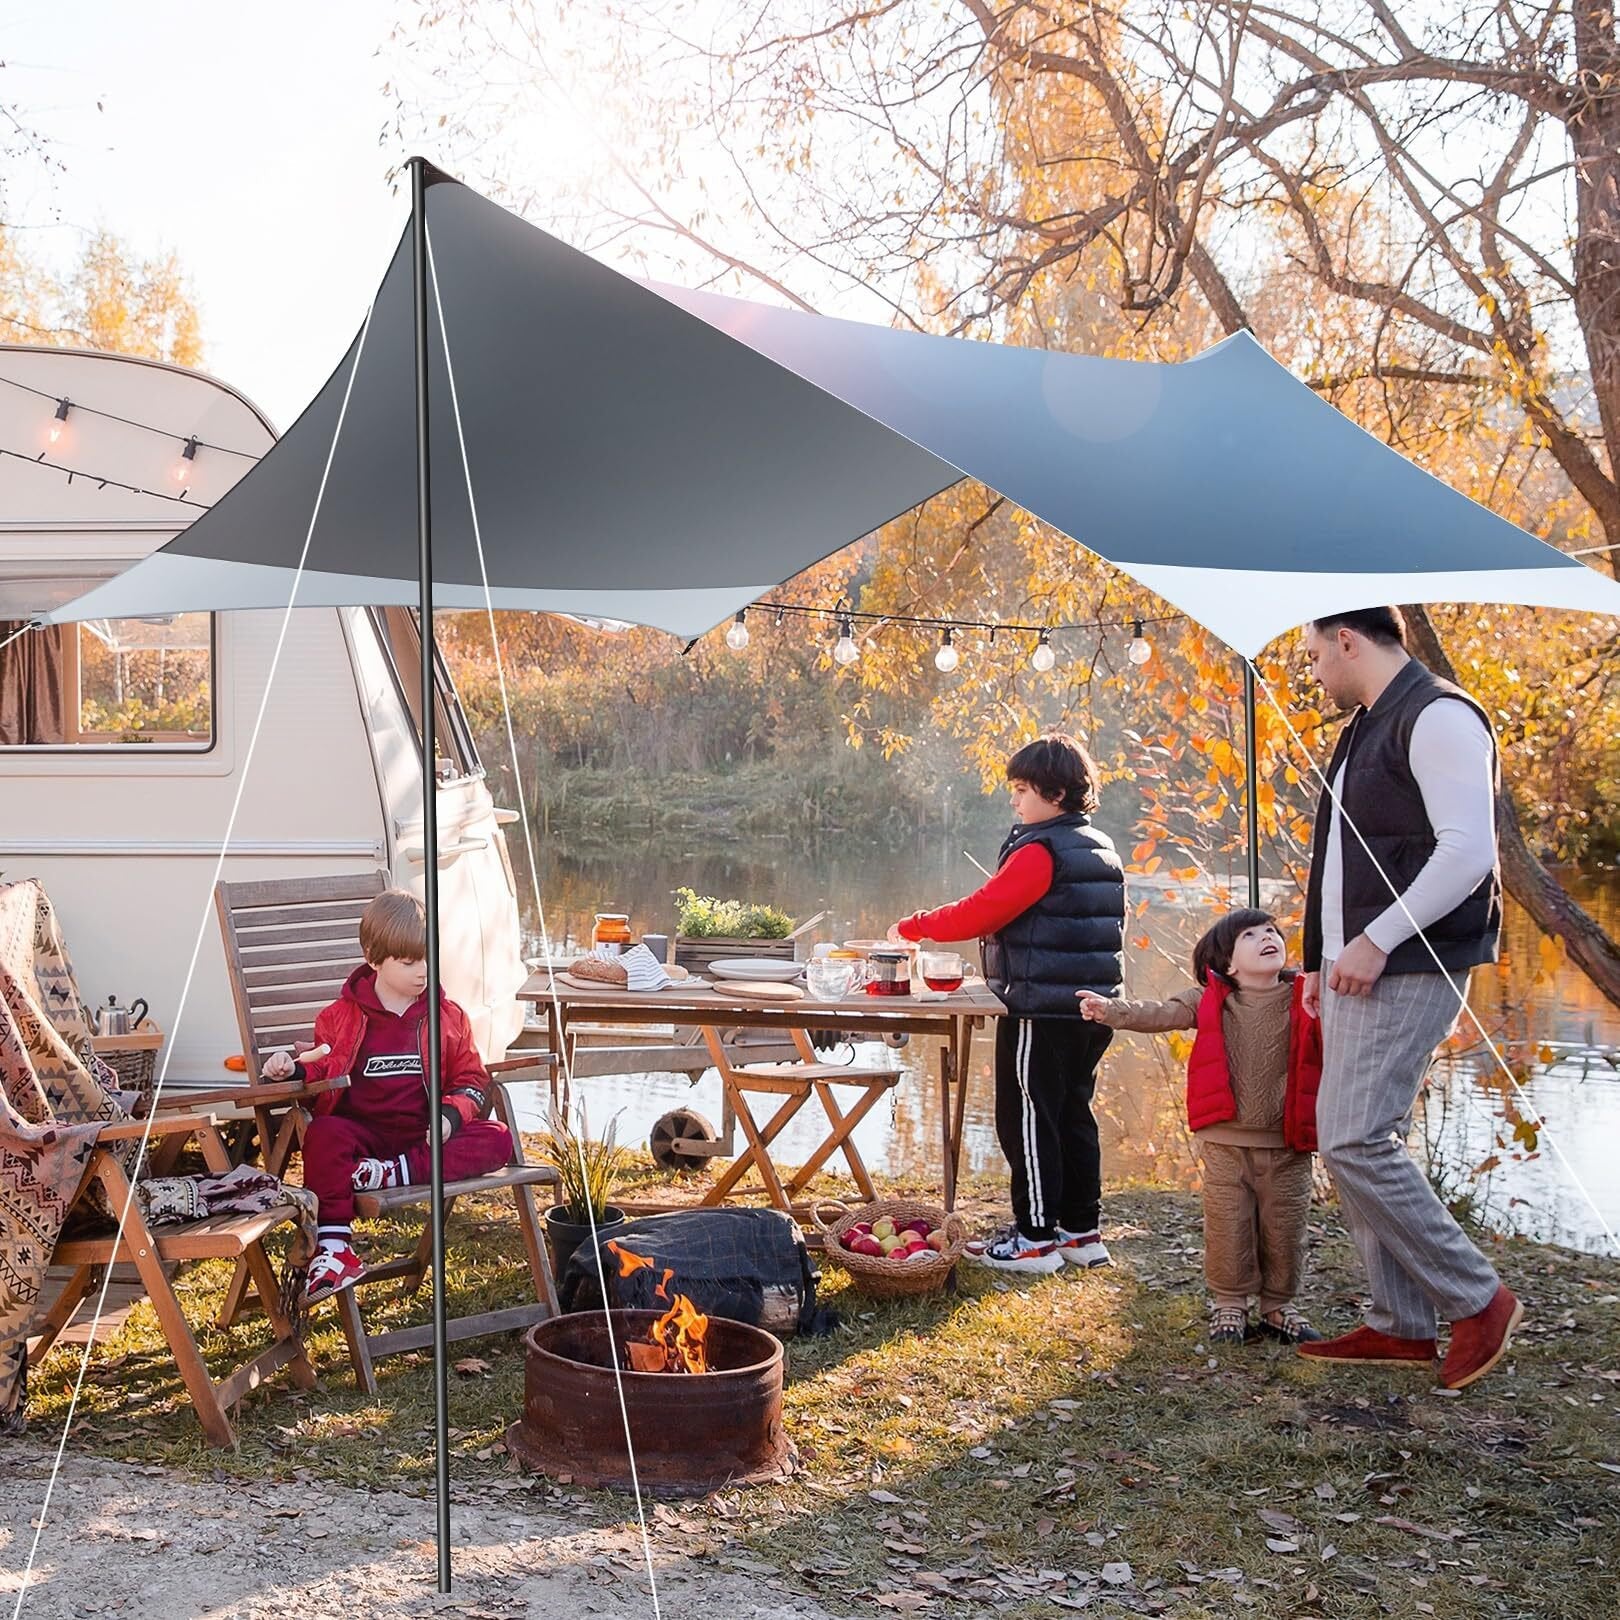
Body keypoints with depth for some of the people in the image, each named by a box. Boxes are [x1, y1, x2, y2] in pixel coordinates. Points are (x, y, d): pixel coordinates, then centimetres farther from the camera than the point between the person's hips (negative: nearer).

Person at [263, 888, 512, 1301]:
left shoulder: (449, 1017, 10)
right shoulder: (340, 1017, 6)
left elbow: (470, 1079, 13)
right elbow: (321, 1072, 14)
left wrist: (451, 1115, -8)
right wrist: (293, 1069, -10)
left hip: (425, 1134, 2)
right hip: (363, 1131, -1)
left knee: (496, 1139, -23)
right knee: (323, 1134, -35)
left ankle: (396, 1173, -36)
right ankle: (333, 1246, -39)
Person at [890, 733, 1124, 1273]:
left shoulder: (1040, 851, -15)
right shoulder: (1100, 850, 13)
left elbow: (980, 912, -18)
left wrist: (909, 927, -8)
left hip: (1040, 1010, -9)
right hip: (1090, 1007, 9)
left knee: (1029, 1118, -1)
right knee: (1072, 1115, 15)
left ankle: (1036, 1237, 4)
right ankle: (1083, 1231, 21)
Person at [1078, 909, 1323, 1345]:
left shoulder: (1304, 1000, -1)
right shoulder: (1209, 1001, 0)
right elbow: (1159, 1014, -7)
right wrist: (1111, 1011, -20)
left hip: (1286, 1145, 0)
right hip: (1225, 1142, 0)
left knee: (1284, 1229, 8)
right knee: (1227, 1227, 5)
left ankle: (1278, 1305, 26)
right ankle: (1229, 1305, 21)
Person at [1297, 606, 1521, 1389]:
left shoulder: (1437, 717, -12)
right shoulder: (1364, 728, 18)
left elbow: (1467, 852, -21)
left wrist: (1377, 941, -21)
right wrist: (1322, 958, 18)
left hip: (1405, 971, -10)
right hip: (1355, 968, 10)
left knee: (1356, 1142, -14)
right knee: (1346, 1143, 9)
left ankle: (1477, 1301, 1)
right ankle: (1401, 1325, 16)